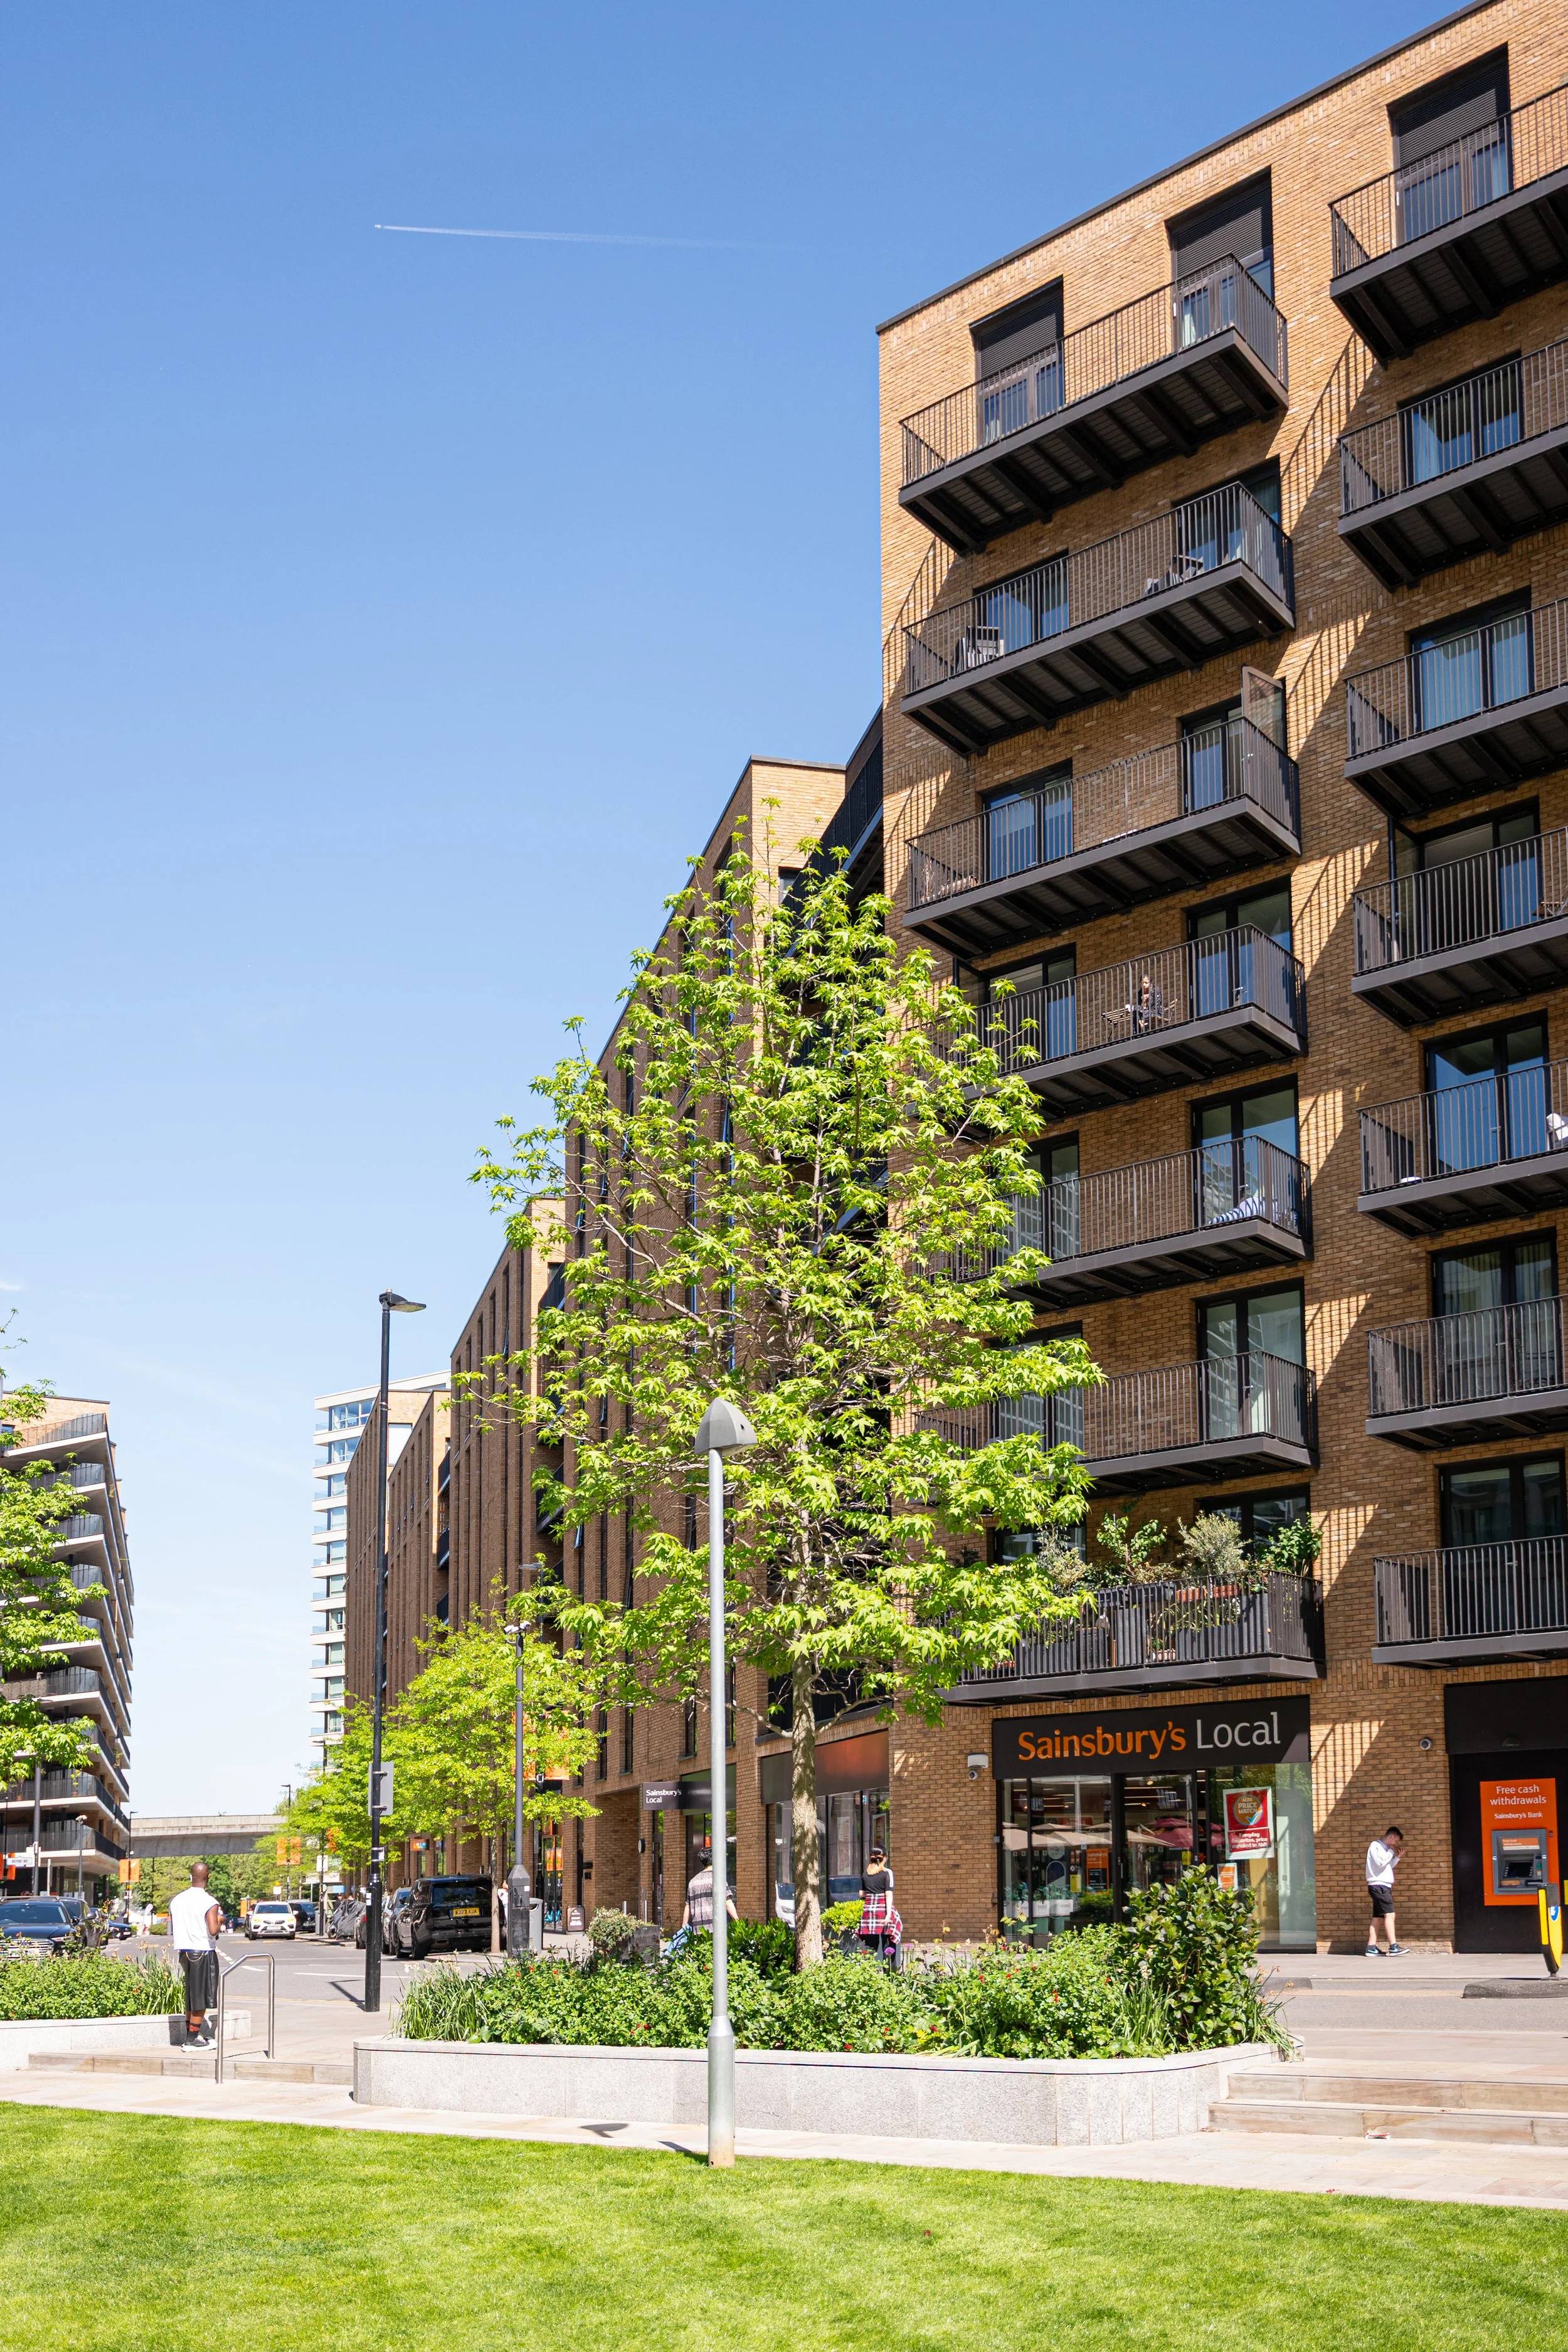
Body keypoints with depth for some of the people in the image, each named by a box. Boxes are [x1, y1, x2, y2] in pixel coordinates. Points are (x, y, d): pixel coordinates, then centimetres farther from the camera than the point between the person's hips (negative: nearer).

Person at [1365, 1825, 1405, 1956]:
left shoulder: (1384, 1848, 20)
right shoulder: (1376, 1845, -6)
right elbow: (1380, 1863, -17)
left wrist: (1397, 1857, 13)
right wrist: (1391, 1852, -5)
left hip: (1383, 1886, 9)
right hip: (1378, 1885, -9)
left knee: (1377, 1918, 6)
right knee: (1390, 1914, -16)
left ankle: (1371, 1948, 4)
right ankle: (1393, 1948, -22)